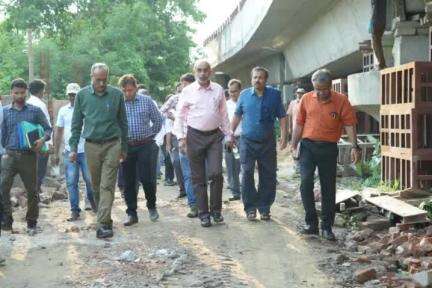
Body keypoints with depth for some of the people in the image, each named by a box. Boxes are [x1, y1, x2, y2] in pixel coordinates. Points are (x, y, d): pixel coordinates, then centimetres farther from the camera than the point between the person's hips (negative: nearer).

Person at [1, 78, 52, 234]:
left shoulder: (35, 111, 3)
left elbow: (48, 129, 4)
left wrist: (43, 139, -15)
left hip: (29, 156, -1)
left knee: (32, 191, 6)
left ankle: (31, 224, 20)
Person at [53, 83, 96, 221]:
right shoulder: (63, 110, 10)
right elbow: (59, 132, 14)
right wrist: (56, 153, 12)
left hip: (86, 151, -3)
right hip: (69, 152, 3)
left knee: (90, 179, 1)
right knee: (71, 182, 2)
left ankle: (92, 200, 30)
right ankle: (74, 211, 10)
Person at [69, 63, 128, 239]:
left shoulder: (116, 95, 0)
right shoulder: (82, 95, 4)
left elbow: (123, 123, 8)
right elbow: (76, 124, 8)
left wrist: (124, 148, 10)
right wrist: (73, 148, 3)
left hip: (112, 145, -2)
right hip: (91, 146, 2)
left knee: (107, 186, -9)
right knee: (96, 186, 11)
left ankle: (103, 223, -11)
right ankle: (104, 218, 28)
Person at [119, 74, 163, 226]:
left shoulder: (146, 101, 1)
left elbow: (158, 120, 8)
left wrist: (150, 135, 7)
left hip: (145, 146, -1)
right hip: (126, 147, 1)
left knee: (147, 178, -3)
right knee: (128, 182, 5)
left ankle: (152, 206, 21)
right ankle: (131, 213, 15)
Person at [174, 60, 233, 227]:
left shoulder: (218, 90, 7)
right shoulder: (188, 91, 1)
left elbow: (224, 114, 12)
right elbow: (180, 116, 3)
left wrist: (228, 135, 11)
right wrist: (181, 137, -6)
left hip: (214, 135, 1)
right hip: (195, 136, -1)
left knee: (216, 174, -8)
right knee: (198, 177, 4)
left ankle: (216, 210, 9)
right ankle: (203, 213, 13)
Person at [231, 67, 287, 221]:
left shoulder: (275, 95, 2)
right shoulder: (244, 94, 5)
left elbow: (282, 117, 3)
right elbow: (237, 116, 13)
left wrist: (283, 137, -6)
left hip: (268, 142, 0)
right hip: (247, 141, 0)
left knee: (268, 177, 4)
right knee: (247, 175, -2)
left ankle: (264, 208, 16)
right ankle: (250, 208, 7)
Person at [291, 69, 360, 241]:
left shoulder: (341, 100, -3)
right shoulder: (306, 99, 4)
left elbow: (349, 124, -7)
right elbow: (299, 124, 10)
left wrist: (354, 146, -16)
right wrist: (294, 145, 8)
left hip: (329, 149, -1)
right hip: (308, 146, 1)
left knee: (328, 188, 4)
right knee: (306, 182, -12)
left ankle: (327, 227, 14)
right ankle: (311, 223, 1)